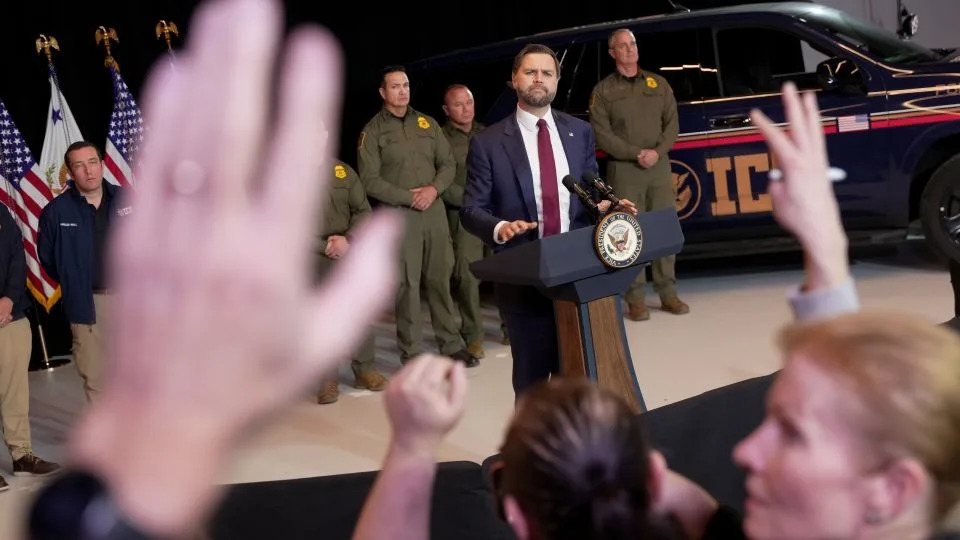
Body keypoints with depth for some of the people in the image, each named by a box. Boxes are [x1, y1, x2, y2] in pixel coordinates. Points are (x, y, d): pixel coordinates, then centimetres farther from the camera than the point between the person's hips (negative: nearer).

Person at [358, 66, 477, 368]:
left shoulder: (427, 124, 13)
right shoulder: (373, 131, 0)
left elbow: (448, 164, 12)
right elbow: (370, 180, -7)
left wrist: (433, 189, -8)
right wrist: (409, 197, -12)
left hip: (434, 209, 4)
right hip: (398, 215, -4)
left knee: (441, 279, 7)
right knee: (407, 284, -2)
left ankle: (451, 344, 15)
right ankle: (410, 352, 6)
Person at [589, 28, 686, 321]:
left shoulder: (658, 83, 13)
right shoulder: (603, 90, 3)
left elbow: (672, 123, 8)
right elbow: (601, 134, -5)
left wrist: (657, 151, -9)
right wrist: (637, 153, -13)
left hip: (659, 165, 3)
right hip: (623, 168, -3)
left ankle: (668, 294, 9)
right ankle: (636, 299, -1)